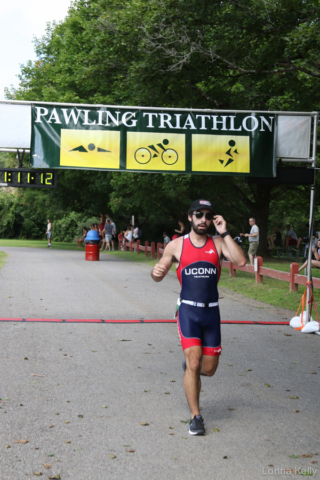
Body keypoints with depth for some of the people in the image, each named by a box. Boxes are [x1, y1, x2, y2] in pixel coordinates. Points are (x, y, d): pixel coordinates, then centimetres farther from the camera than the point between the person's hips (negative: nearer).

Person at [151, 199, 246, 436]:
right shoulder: (176, 245, 4)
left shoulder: (218, 243, 5)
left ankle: (190, 367, 44)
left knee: (209, 368, 7)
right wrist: (156, 271, -14)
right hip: (188, 310, -2)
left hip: (212, 312, 2)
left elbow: (241, 261, -12)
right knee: (194, 364, -13)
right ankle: (196, 417, 1)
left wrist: (224, 233, -12)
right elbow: (159, 276, 10)